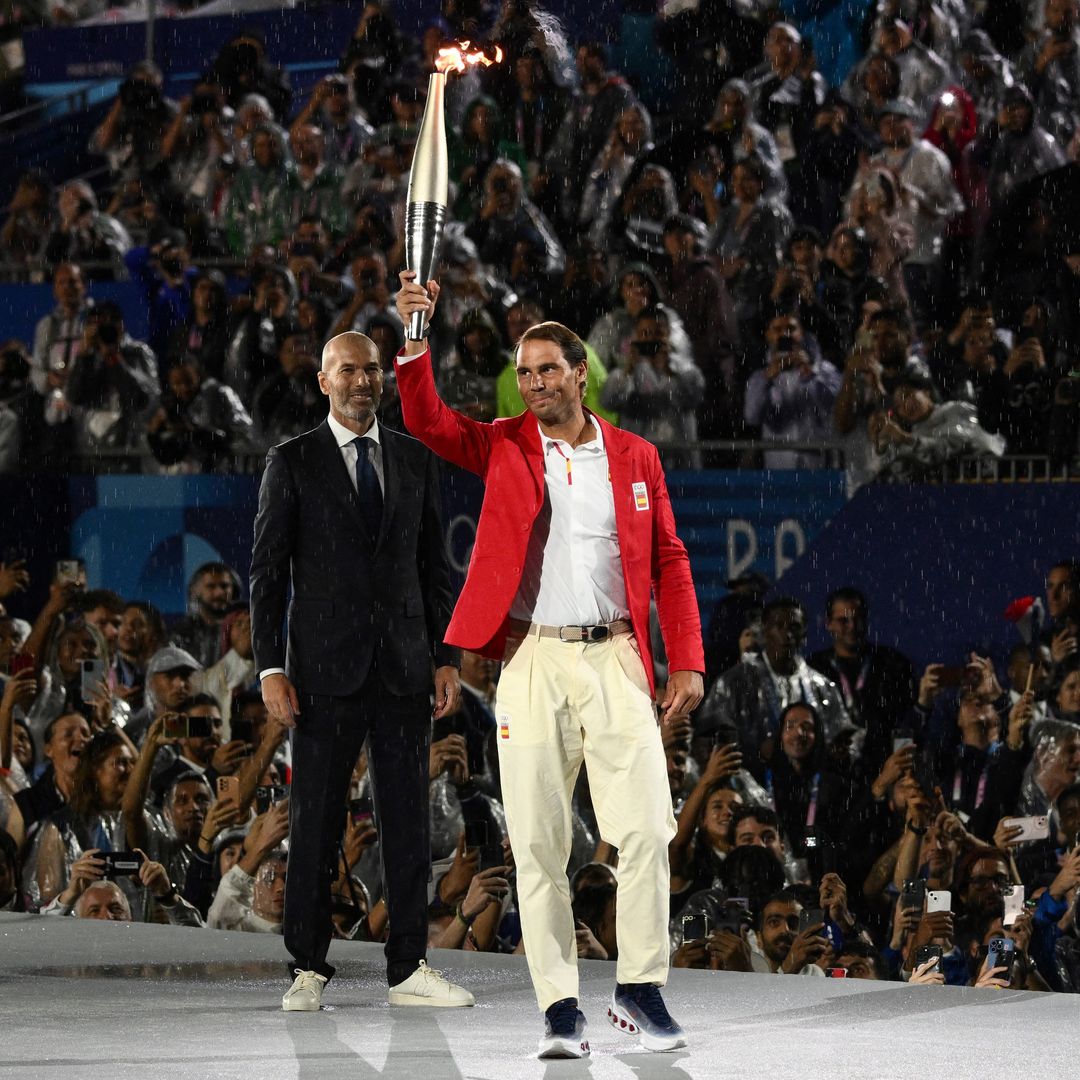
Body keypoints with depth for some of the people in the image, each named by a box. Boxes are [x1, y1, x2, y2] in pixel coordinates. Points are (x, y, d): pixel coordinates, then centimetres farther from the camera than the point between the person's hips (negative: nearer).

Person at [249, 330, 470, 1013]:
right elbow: (268, 572, 0)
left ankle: (409, 969, 7)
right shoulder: (292, 463, 2)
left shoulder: (416, 461, 12)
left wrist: (447, 657, 6)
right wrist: (271, 669, -7)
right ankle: (311, 969, 5)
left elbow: (434, 567, 14)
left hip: (404, 667, 3)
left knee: (409, 820, 2)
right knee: (317, 821, -2)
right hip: (326, 668, -3)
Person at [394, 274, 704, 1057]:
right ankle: (561, 1008, 3)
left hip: (614, 658, 0)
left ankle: (641, 990, 7)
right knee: (538, 843, -1)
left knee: (647, 831, -6)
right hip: (532, 662, 0)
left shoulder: (634, 457, 11)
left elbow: (669, 563, 11)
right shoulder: (505, 448, 9)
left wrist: (686, 662, 4)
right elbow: (428, 421, -6)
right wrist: (414, 339, -21)